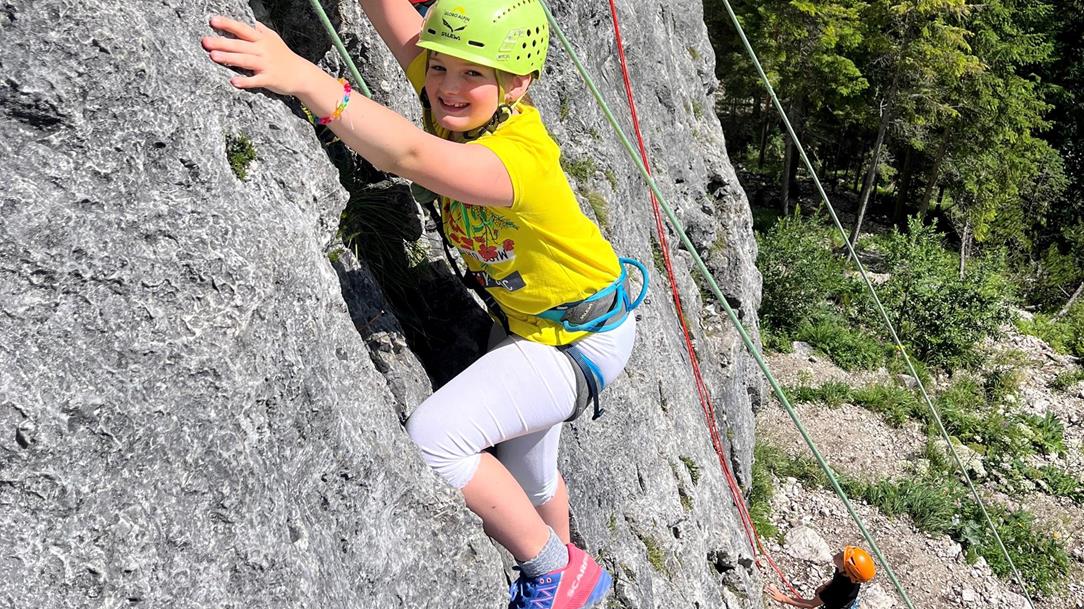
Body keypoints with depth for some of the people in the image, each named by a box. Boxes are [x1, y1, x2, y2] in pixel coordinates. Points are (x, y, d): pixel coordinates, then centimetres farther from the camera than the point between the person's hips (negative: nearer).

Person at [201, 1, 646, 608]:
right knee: (525, 476, 26)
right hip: (531, 323, 9)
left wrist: (303, 77, -63)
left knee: (432, 438, -26)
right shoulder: (461, 101, -14)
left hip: (583, 339, -8)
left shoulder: (523, 158, -36)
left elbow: (410, 155, -54)